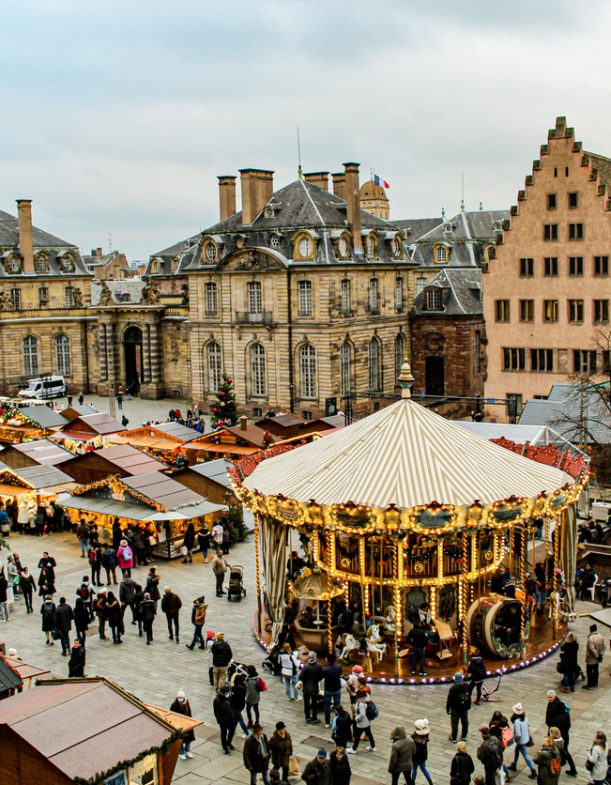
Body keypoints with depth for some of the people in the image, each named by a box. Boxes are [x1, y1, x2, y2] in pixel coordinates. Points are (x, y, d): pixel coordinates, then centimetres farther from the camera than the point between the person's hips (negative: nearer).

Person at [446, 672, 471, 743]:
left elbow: (449, 699, -16)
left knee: (454, 723, 6)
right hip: (465, 708, 5)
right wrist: (468, 706, 21)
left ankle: (454, 738, 12)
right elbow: (469, 697, 8)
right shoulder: (467, 686, -5)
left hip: (455, 708, -5)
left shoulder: (453, 688, -21)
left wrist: (448, 708, -4)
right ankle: (464, 736, 32)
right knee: (465, 721, 19)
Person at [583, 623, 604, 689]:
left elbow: (592, 649, -29)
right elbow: (603, 647, 4)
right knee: (595, 671, 18)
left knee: (589, 671, 5)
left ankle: (590, 685, 12)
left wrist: (596, 656, -17)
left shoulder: (591, 638, -28)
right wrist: (601, 654, 1)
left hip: (591, 659, -7)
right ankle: (595, 684, 29)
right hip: (597, 659, 7)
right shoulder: (600, 636, -2)